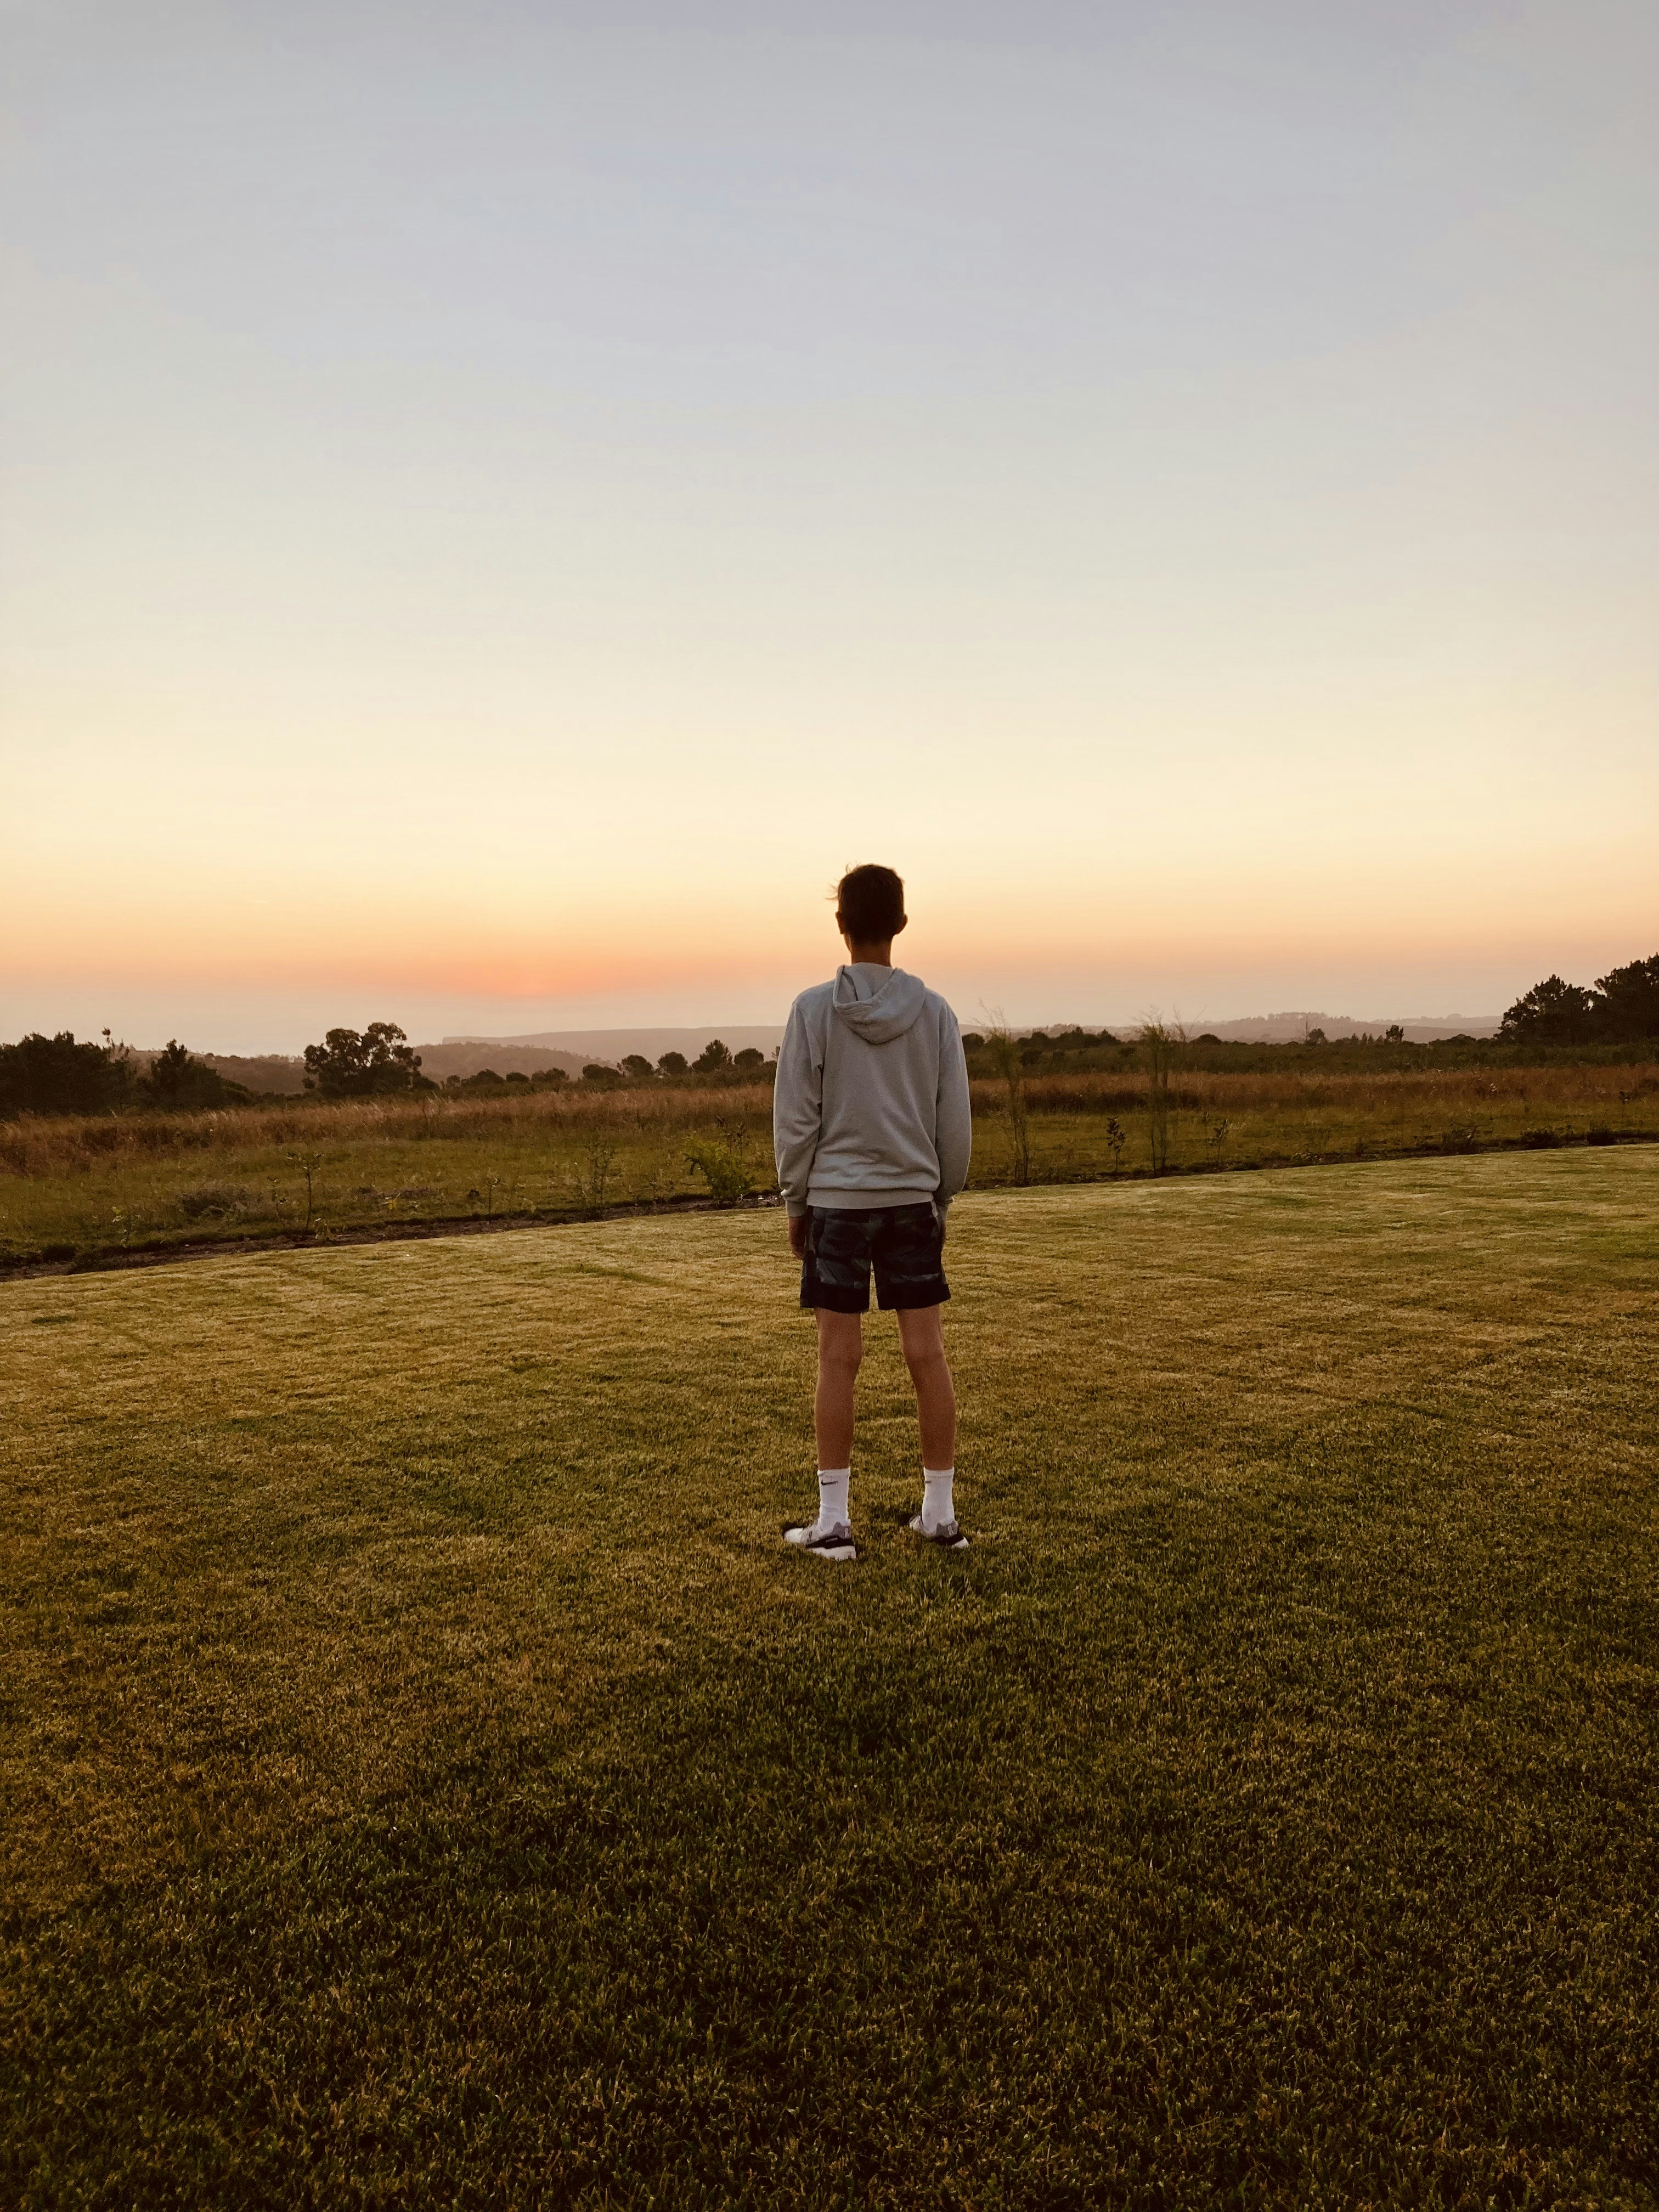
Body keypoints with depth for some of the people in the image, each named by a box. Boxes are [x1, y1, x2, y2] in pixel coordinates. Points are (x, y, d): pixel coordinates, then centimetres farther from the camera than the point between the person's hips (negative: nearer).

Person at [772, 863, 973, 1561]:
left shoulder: (814, 1009, -7)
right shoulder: (935, 1012, 1)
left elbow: (796, 1118, -6)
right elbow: (955, 1120, 4)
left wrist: (796, 1202, 4)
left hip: (837, 1200, -2)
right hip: (912, 1199, 2)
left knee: (838, 1358, 2)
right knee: (927, 1354, 6)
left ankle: (834, 1522, 8)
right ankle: (940, 1513, 14)